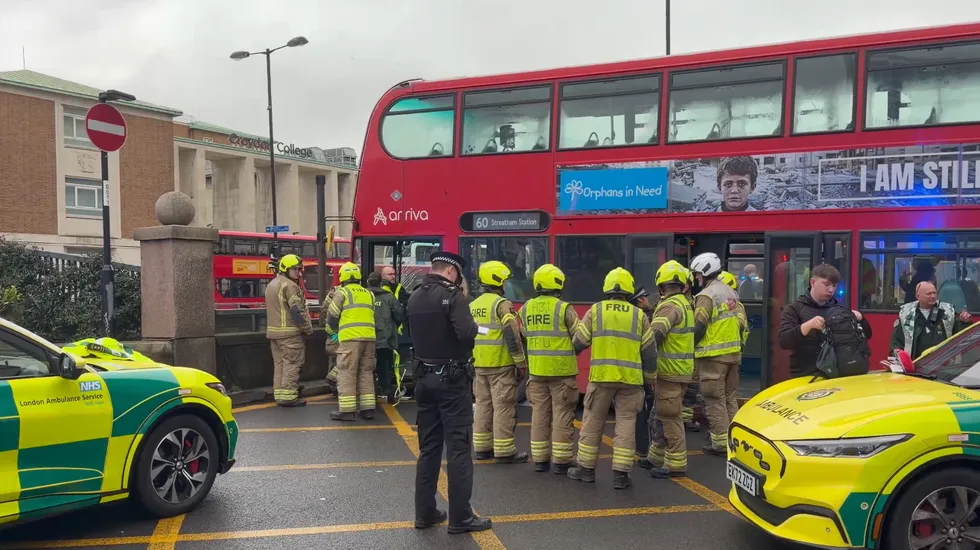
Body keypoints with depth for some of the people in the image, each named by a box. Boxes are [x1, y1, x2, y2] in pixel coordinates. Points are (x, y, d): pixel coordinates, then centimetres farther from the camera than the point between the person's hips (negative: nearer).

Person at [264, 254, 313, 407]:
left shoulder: (271, 285, 18)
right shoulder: (289, 286, -14)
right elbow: (297, 311, -18)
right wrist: (308, 329, -10)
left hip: (274, 331, 9)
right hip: (290, 332, -9)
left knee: (279, 363, 12)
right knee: (292, 363, -5)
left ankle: (279, 394, 15)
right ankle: (288, 396, -6)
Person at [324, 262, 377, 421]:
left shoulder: (342, 292, 3)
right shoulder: (369, 294, 18)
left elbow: (332, 316, 4)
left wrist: (331, 331, 23)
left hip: (350, 338, -5)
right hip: (369, 337, 5)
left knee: (347, 373, -1)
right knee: (366, 373, 12)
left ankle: (346, 410, -3)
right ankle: (368, 408, 11)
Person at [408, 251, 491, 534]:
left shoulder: (414, 298, 9)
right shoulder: (452, 295, -15)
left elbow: (421, 333, 13)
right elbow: (466, 335, -24)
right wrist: (474, 327, -4)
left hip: (424, 378, 7)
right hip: (452, 380, -7)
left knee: (428, 447, 13)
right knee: (458, 448, -1)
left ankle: (424, 512, 18)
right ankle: (460, 517, 4)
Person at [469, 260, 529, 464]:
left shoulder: (472, 306, 12)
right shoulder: (502, 304, -12)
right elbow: (512, 336, -16)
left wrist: (470, 361, 22)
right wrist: (522, 363, -10)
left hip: (480, 365, 8)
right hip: (501, 365, -7)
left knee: (483, 405, 13)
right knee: (503, 407, -3)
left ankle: (482, 447, 19)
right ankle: (504, 451, 1)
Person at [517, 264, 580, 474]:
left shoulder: (526, 309, 3)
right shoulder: (564, 309, -11)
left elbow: (524, 337, 7)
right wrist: (568, 351, 12)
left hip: (536, 370, 5)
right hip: (561, 370, -5)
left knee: (539, 415, 11)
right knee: (562, 416, 2)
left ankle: (539, 460, 17)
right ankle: (561, 462, 6)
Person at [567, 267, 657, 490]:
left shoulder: (594, 311, 1)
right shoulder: (639, 315, 4)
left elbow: (578, 342, 3)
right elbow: (649, 351, 7)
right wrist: (650, 378, 19)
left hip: (600, 376, 0)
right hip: (630, 378, 0)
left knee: (593, 422, 11)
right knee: (625, 425, 6)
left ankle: (586, 469, 19)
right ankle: (620, 474, 7)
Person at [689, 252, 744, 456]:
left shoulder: (706, 295, -13)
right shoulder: (730, 292, 14)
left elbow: (699, 327, -18)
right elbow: (740, 323, 17)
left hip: (713, 355, -8)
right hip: (733, 352, 9)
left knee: (715, 399, -2)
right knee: (730, 397, 16)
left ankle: (720, 443, 0)